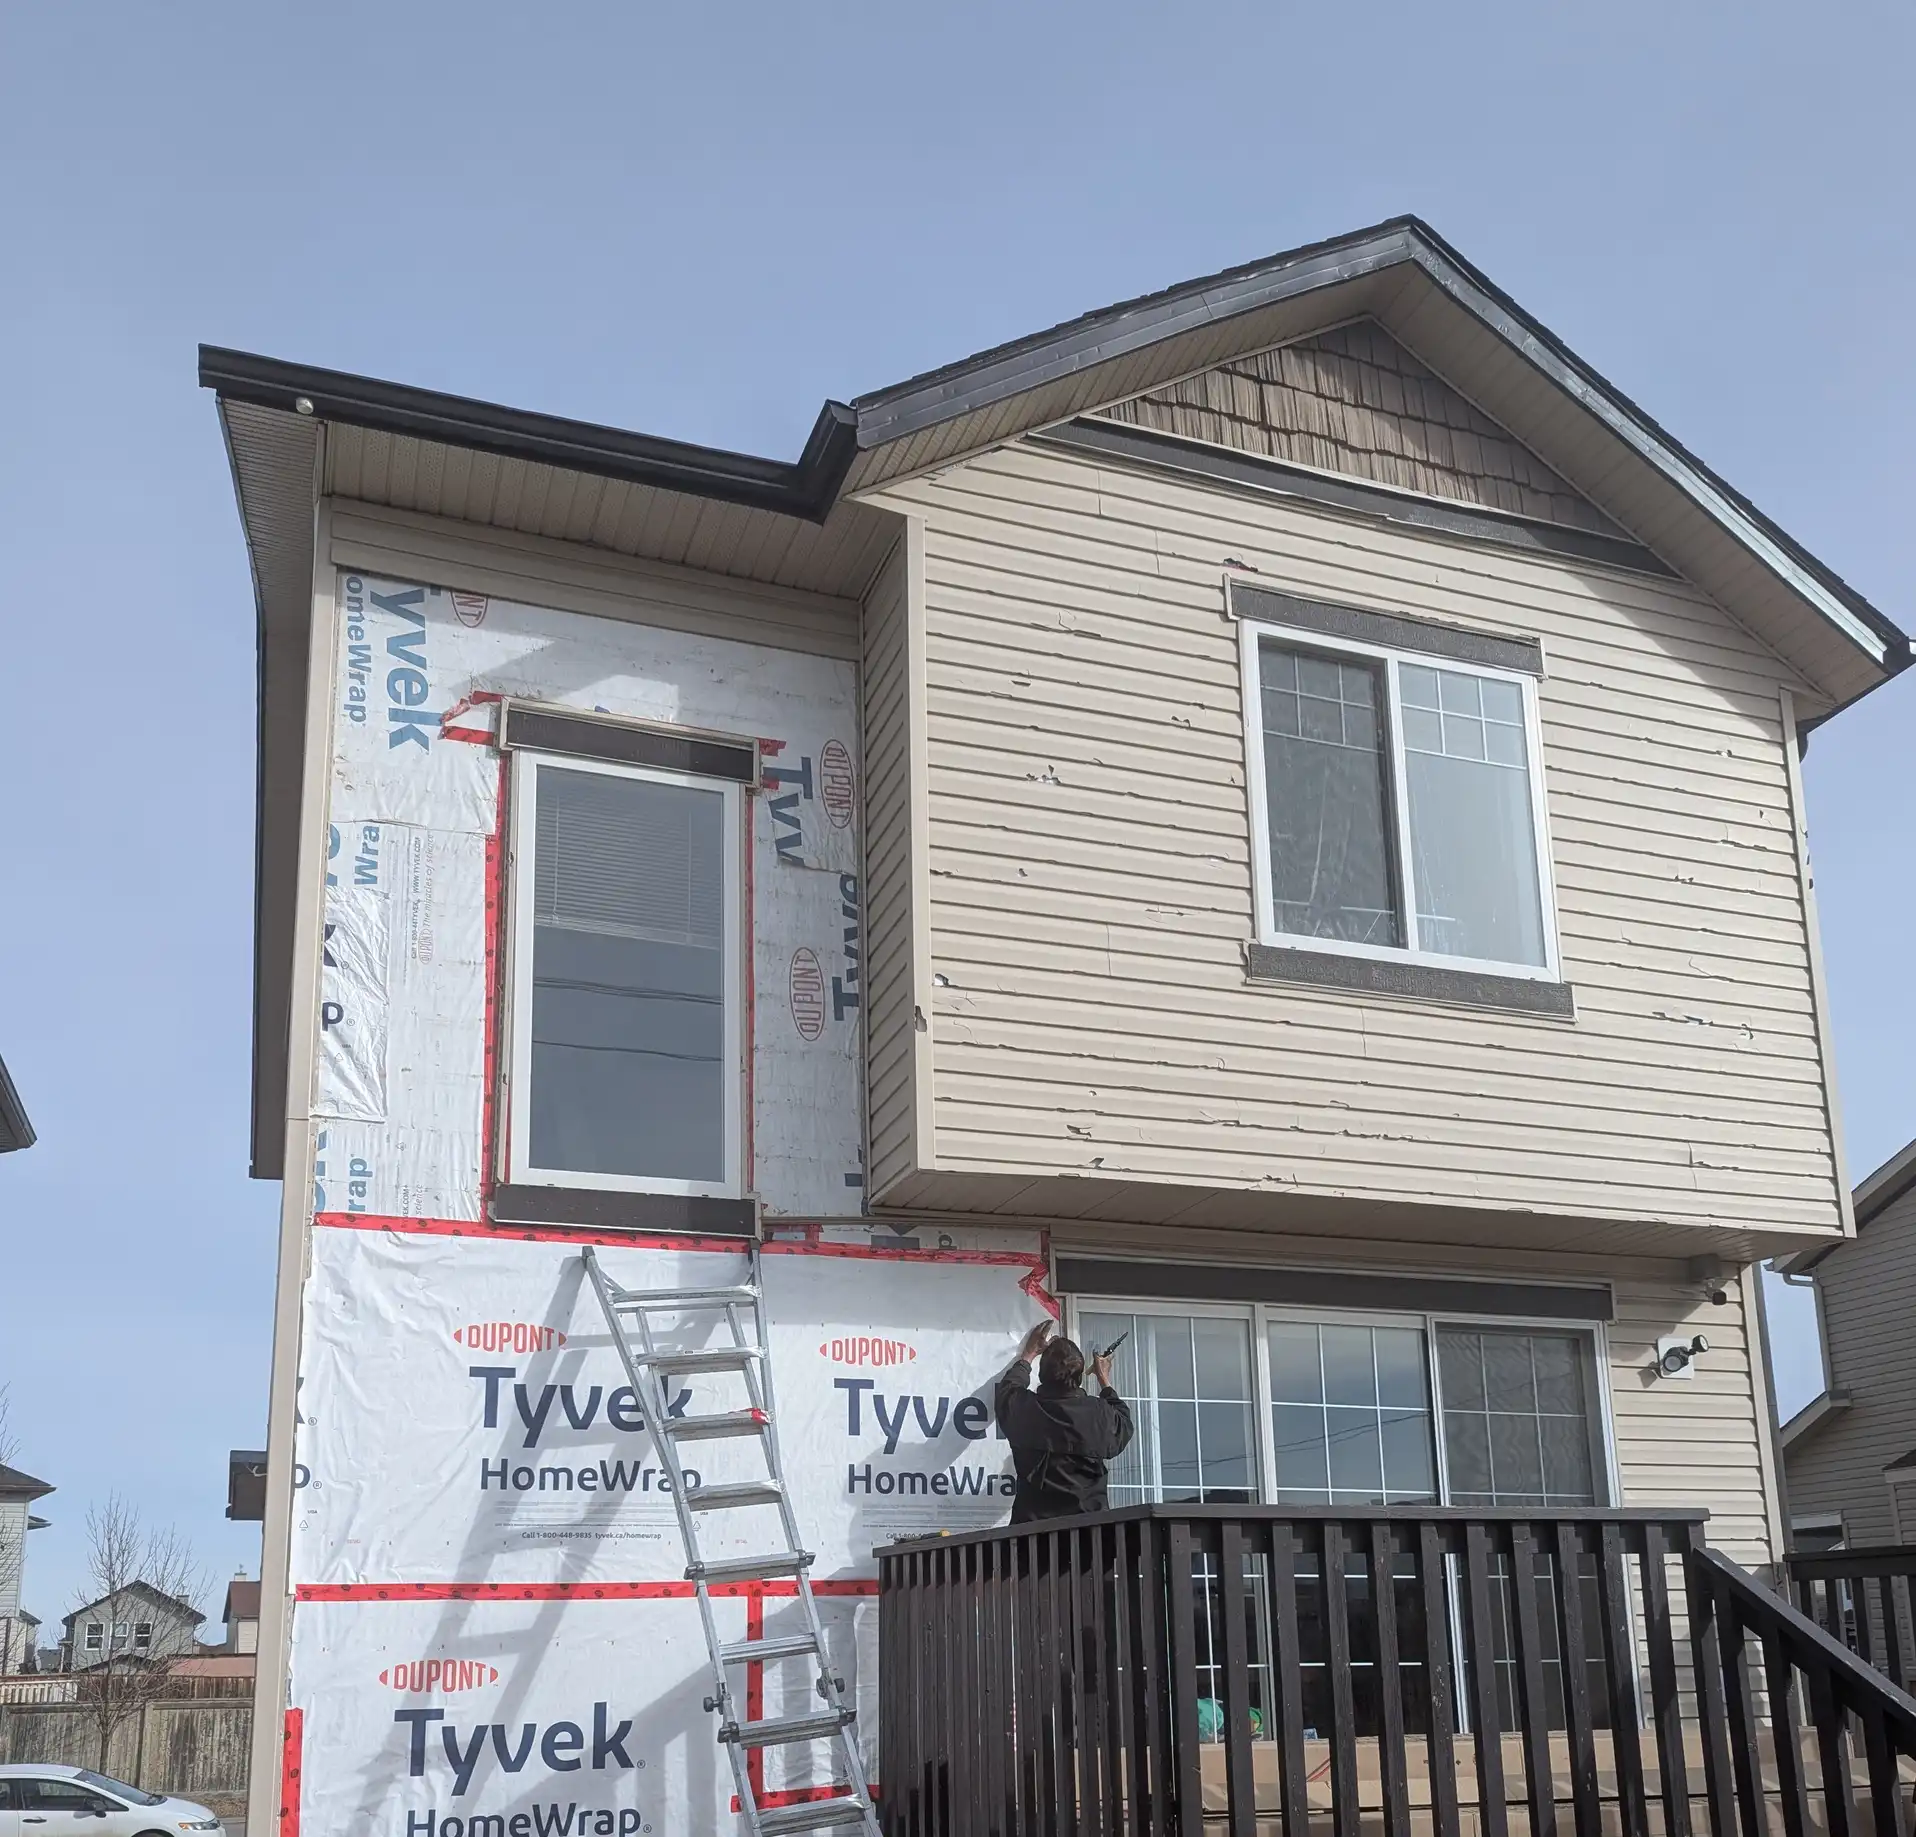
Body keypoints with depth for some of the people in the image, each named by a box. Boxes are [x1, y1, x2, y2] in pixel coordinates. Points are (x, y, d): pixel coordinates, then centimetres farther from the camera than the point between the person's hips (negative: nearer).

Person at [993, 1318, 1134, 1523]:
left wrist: (1028, 1355, 39)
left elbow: (1007, 1390, 24)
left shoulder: (1023, 1408, -2)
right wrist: (1104, 1380, 34)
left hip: (1032, 1524, 1)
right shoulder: (1099, 1413, -4)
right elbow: (1123, 1424, 21)